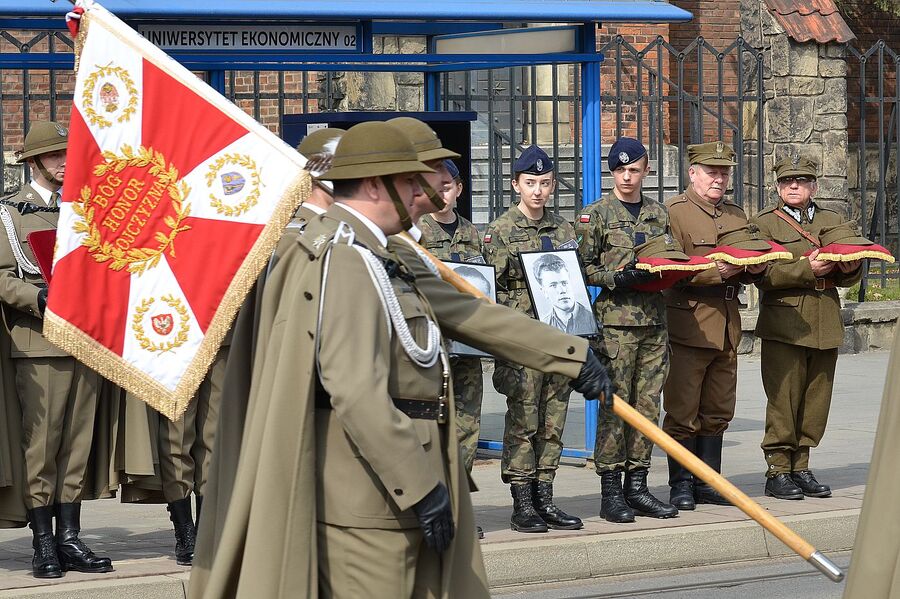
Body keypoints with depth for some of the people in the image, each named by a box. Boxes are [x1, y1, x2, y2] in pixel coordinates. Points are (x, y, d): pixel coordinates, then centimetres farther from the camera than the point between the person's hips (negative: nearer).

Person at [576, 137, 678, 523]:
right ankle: (611, 493, -2)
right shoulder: (596, 215, 1)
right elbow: (583, 267, -3)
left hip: (654, 320, 5)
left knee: (648, 405, 6)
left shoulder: (659, 214, 16)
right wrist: (618, 278, -17)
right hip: (615, 320, -5)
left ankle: (637, 486, 12)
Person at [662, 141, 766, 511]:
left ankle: (707, 483, 18)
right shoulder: (673, 212, -5)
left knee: (717, 411, 10)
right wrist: (717, 272, -25)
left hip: (727, 327, 7)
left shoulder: (735, 215, 18)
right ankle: (681, 486, 4)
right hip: (688, 324, -7)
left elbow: (747, 267, 23)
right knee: (682, 412, -3)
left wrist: (754, 268, -1)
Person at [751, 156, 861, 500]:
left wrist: (849, 270, -6)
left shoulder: (833, 221, 18)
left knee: (816, 401, 6)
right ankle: (778, 471, 1)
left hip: (825, 326, 5)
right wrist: (807, 270, -19)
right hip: (784, 325, -5)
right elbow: (763, 274, -10)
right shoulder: (765, 224, 3)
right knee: (783, 400, -6)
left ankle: (800, 468, 15)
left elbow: (847, 277, 18)